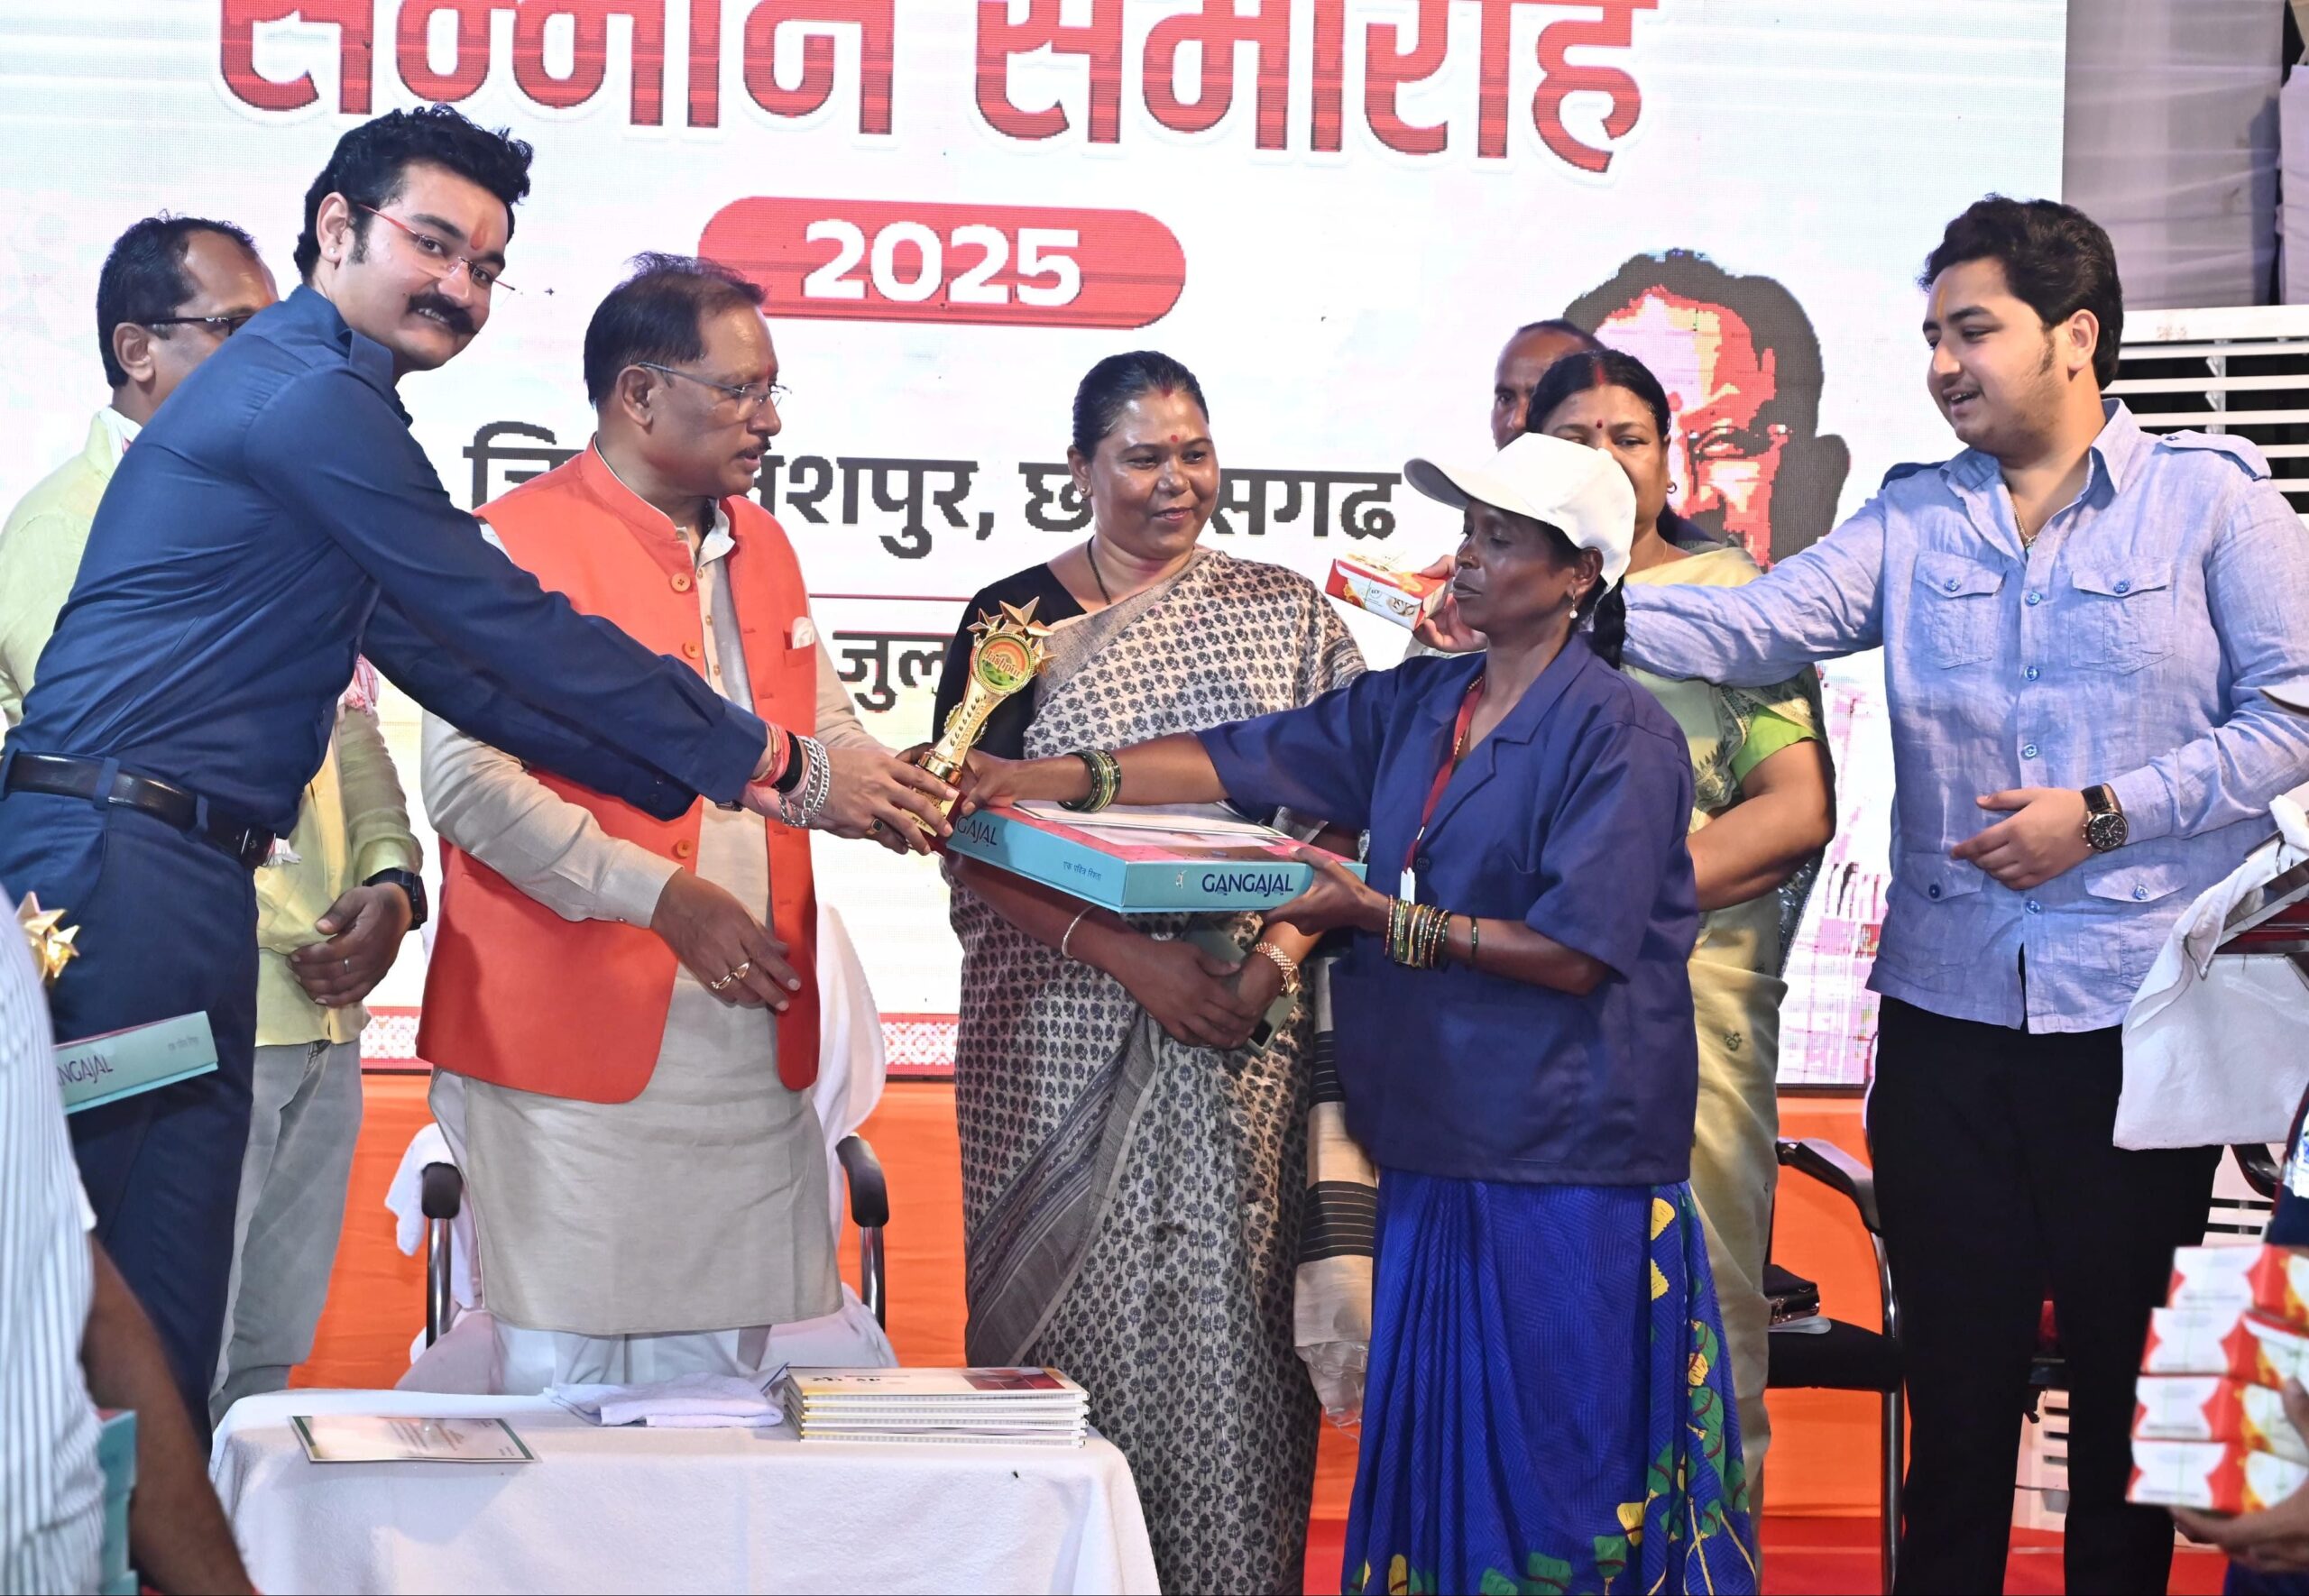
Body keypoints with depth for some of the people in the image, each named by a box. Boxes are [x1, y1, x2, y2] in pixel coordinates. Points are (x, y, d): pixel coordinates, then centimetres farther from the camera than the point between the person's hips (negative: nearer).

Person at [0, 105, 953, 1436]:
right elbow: (517, 632, -10)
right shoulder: (309, 393, -8)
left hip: (174, 873, 10)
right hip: (128, 862, -10)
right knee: (139, 1309, -9)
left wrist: (701, 776, 18)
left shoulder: (306, 396, 24)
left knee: (163, 1301, 8)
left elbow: (456, 668, 23)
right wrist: (777, 767, -4)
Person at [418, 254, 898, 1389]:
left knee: (717, 1369, 9)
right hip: (581, 1039, -7)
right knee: (566, 1378, -3)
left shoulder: (762, 549, 17)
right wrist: (664, 893, -19)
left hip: (748, 1040, 7)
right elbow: (470, 782, -14)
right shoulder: (516, 546, -6)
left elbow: (825, 731, 27)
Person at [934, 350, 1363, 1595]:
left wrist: (1273, 964, -10)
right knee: (1068, 1316, -2)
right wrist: (1125, 953, -13)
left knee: (1228, 1319, -3)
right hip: (1058, 1035, -1)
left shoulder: (1286, 613, 10)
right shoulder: (1015, 619, 5)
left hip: (1244, 1036, 1)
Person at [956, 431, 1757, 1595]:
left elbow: (1575, 953, -15)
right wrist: (1061, 777, -6)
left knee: (1555, 1466, -1)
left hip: (1561, 1165, -6)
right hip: (1437, 1142, 7)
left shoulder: (1619, 733, -9)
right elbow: (1245, 758, 5)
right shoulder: (1417, 705, 12)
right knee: (1430, 1446, 9)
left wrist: (1383, 919, -17)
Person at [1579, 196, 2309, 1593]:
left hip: (2138, 1016, -3)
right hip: (1948, 1009, 3)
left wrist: (2105, 814, -12)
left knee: (2131, 1380, 7)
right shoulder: (1914, 521, 9)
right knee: (1957, 1376, 10)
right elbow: (1756, 629, -4)